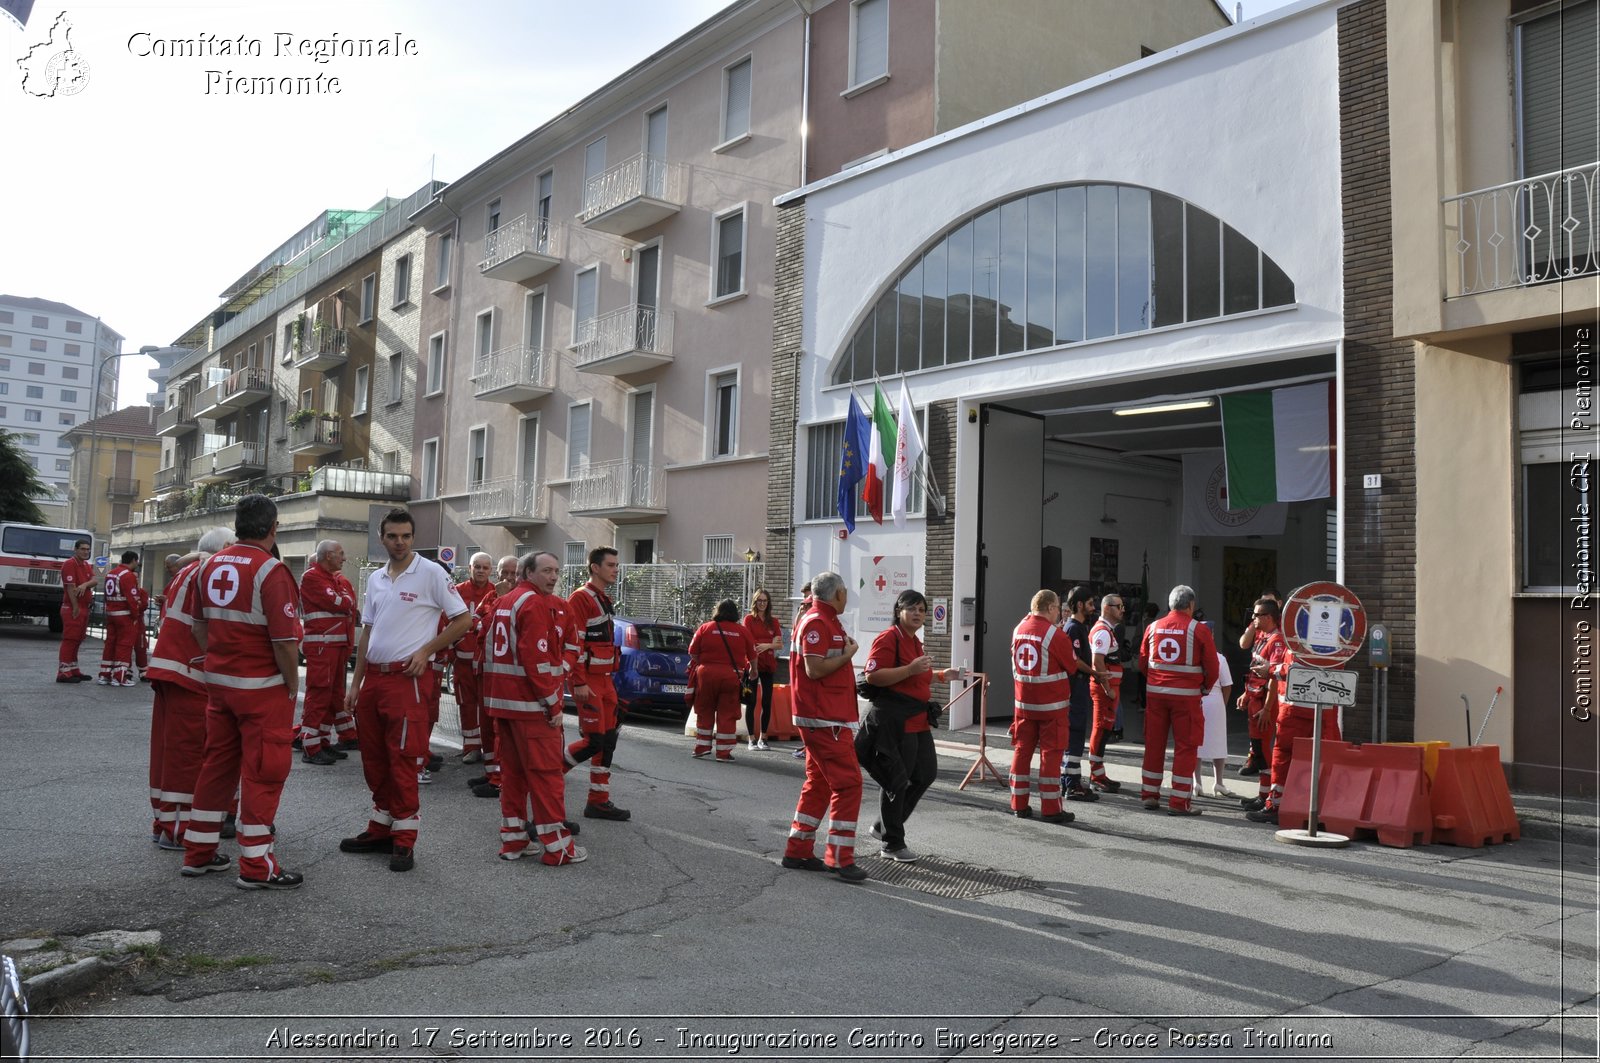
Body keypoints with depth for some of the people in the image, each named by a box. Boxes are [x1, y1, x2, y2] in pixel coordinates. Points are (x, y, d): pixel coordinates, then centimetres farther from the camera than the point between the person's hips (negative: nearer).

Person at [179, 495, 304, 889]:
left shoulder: (210, 565, 6)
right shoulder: (270, 570, -18)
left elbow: (198, 624, 14)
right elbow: (285, 639, -20)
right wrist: (293, 685, -8)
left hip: (218, 681, 7)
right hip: (263, 687, -7)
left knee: (217, 763, 17)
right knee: (262, 771, 0)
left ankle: (198, 852, 26)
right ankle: (256, 866, 6)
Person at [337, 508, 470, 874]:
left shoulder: (430, 573, -7)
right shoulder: (375, 579, 12)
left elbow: (463, 618, -5)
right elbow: (367, 633, 17)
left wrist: (425, 651, -12)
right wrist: (356, 682, 14)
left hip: (407, 677, -7)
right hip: (373, 676, 7)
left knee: (403, 761, -4)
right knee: (374, 758, 13)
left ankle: (404, 840, 6)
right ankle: (381, 829, 27)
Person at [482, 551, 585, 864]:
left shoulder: (503, 601, 17)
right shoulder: (536, 604, -13)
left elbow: (492, 650, 19)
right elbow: (537, 660, -20)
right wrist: (553, 704, -16)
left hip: (502, 699, 9)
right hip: (531, 703, -9)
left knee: (513, 769, 14)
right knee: (546, 771, -4)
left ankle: (512, 840, 17)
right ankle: (556, 846, 0)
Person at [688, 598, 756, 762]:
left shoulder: (705, 628, 0)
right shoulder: (742, 631, 2)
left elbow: (692, 652, 1)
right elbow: (752, 656, 9)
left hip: (706, 674, 1)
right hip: (731, 676, 0)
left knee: (704, 712, 14)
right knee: (727, 714, 4)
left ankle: (702, 746, 18)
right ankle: (724, 752, 4)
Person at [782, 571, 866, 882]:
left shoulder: (826, 622, 18)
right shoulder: (816, 623, -15)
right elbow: (814, 669, -23)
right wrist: (848, 654, -14)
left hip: (827, 717, 11)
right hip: (825, 719, -11)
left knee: (819, 783, 14)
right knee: (847, 783, -10)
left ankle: (798, 852, 19)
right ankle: (840, 859, -7)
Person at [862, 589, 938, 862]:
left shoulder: (915, 642, 18)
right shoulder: (888, 638, -13)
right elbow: (872, 676, -24)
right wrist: (911, 669, -28)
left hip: (919, 721, 10)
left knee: (927, 774, 15)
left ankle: (885, 825, 27)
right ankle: (893, 843, 13)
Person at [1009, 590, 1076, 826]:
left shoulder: (1018, 630, 4)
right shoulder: (1054, 634, -15)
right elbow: (1072, 666, -6)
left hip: (1023, 701, 6)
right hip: (1051, 703, -6)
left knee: (1022, 750, 10)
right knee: (1051, 753, 0)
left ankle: (1019, 804, 15)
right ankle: (1050, 808, 2)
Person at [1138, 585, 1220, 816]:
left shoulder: (1153, 627, 3)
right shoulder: (1199, 630, -7)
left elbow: (1142, 661, 10)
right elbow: (1211, 666, -3)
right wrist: (1206, 686, 15)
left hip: (1155, 692, 4)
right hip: (1186, 694, -4)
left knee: (1154, 743, 12)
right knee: (1185, 746, 3)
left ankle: (1150, 795, 19)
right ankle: (1179, 802, 3)